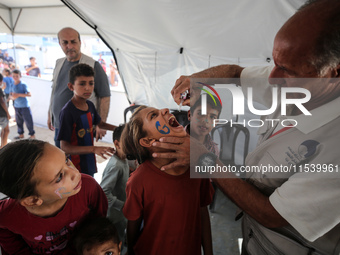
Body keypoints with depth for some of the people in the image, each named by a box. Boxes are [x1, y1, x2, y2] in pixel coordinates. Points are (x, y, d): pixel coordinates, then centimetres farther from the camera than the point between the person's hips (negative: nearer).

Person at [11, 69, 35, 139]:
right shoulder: (13, 85, 6)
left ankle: (32, 134, 12)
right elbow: (12, 96, 13)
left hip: (25, 106, -6)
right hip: (17, 106, 6)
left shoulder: (23, 85, -11)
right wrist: (12, 97, -11)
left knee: (28, 121, -1)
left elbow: (29, 94, -18)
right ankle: (21, 134, 29)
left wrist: (19, 94, -24)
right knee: (19, 121, 14)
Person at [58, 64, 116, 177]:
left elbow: (100, 124, 20)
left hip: (89, 164, 7)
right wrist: (94, 149, -31)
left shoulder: (90, 105, 2)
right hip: (75, 168, -7)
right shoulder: (68, 111, -21)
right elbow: (64, 147, -23)